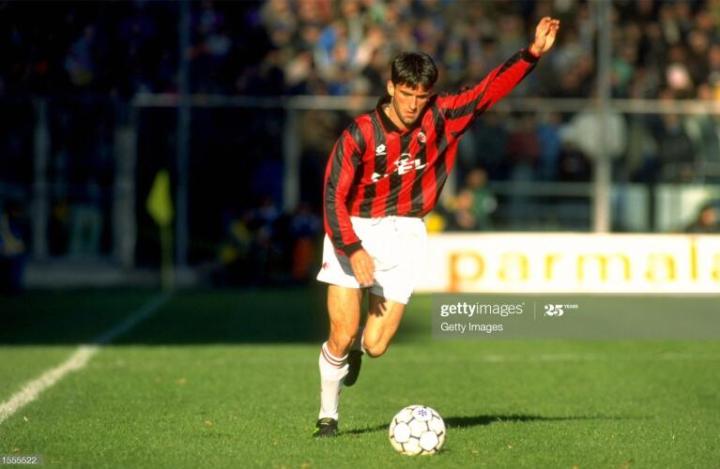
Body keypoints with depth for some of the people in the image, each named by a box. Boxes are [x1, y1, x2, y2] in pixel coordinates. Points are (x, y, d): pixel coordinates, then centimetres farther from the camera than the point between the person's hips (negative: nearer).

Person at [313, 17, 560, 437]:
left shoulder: (441, 119, -4)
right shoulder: (360, 134, -13)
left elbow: (489, 90, -1)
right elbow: (335, 197, -14)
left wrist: (533, 53, -12)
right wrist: (353, 250, -26)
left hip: (404, 234, 3)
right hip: (354, 233, -2)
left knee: (376, 345, -5)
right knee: (342, 336, -12)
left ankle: (357, 346, 35)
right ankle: (328, 416, 11)